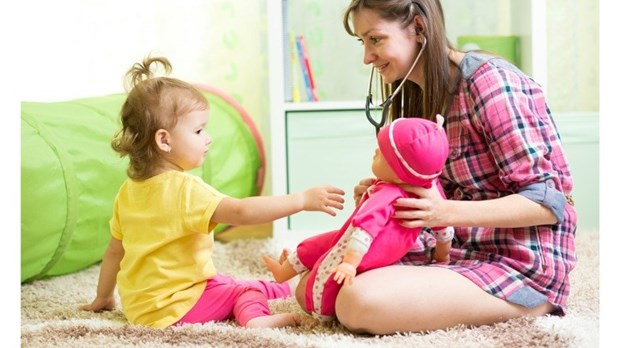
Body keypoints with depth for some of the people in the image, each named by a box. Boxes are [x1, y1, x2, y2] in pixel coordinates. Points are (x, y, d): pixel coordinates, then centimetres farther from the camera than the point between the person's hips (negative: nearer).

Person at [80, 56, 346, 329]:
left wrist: (102, 298, 24)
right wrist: (303, 199, -33)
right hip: (172, 310, -9)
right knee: (249, 291, 1)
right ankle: (254, 317, -24)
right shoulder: (184, 189, -24)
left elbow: (115, 249, 13)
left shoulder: (130, 189, 4)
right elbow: (241, 212, -33)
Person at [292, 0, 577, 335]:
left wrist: (446, 212, -28)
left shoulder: (490, 81, -16)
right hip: (461, 249, 8)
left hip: (524, 265, -8)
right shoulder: (425, 93, 10)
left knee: (360, 302, -28)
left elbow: (549, 202, -17)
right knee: (313, 287, -1)